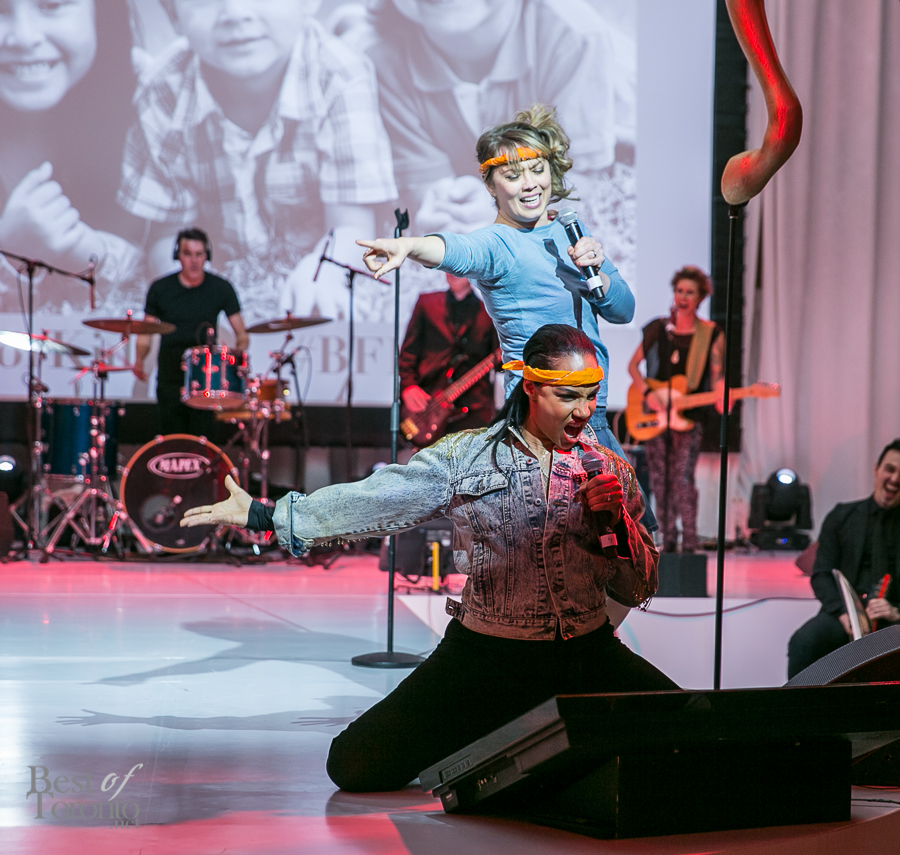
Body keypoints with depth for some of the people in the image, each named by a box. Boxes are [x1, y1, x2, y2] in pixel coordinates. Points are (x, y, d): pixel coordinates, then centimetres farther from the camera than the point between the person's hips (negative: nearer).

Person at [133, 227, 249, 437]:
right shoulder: (160, 289, 1)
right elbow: (145, 333, 7)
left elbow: (241, 334, 5)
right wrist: (139, 362, -11)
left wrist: (238, 352, -17)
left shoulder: (221, 288, 1)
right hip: (170, 378, 1)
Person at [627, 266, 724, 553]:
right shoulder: (657, 329, 8)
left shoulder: (711, 335, 3)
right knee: (660, 482, 5)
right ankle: (669, 542, 14)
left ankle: (689, 545, -12)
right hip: (654, 414, 3)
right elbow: (633, 365, 11)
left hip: (688, 419, -3)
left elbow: (716, 376, 0)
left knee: (683, 480, -15)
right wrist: (647, 393, -5)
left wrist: (720, 400, -20)